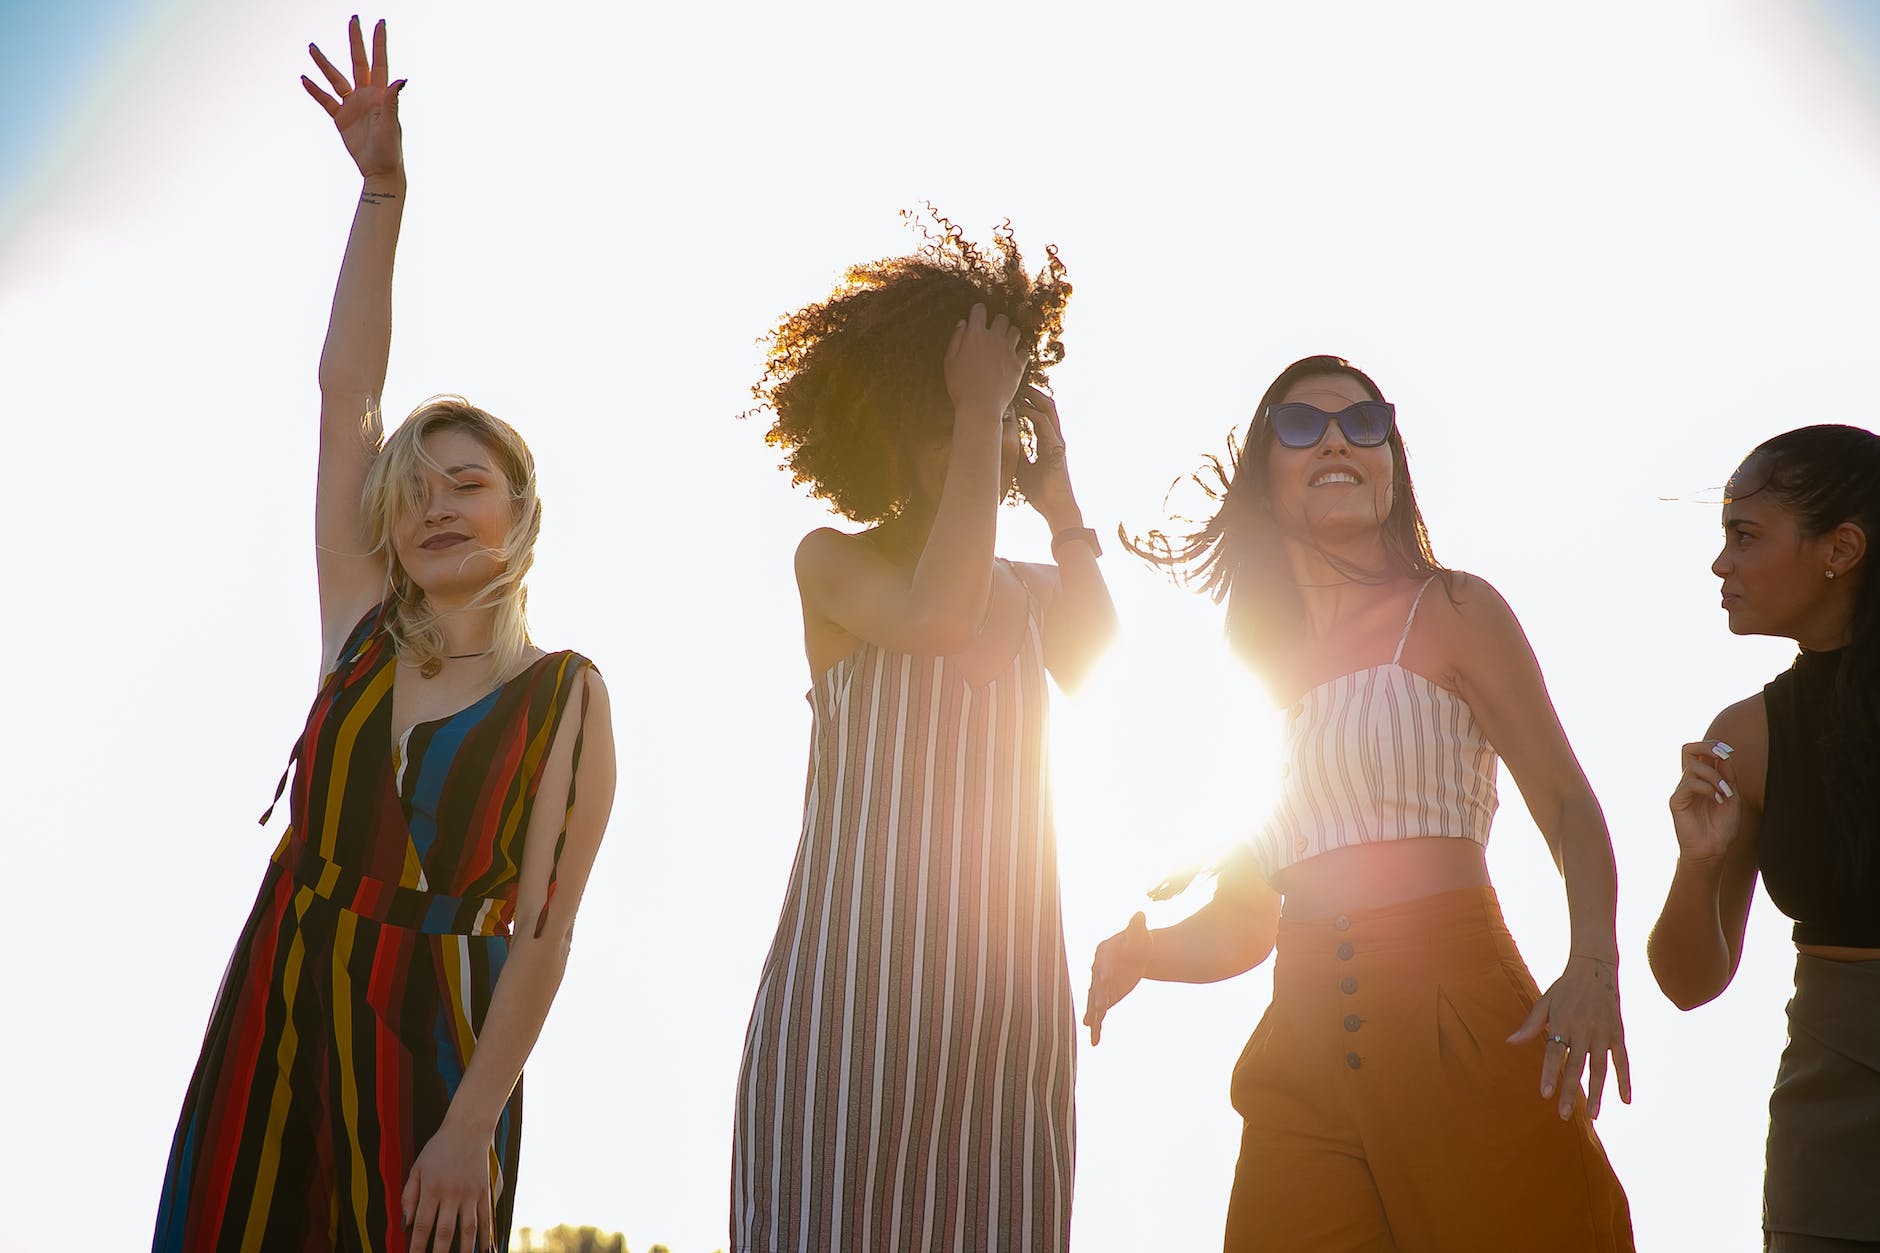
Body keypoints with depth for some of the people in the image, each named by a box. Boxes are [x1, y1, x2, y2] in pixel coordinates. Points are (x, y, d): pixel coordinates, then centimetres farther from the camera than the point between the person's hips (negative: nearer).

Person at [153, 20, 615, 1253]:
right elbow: (345, 393, 4)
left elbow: (544, 929, -10)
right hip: (276, 1012, 4)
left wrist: (472, 1126, -17)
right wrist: (381, 188, 0)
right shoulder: (361, 635, 7)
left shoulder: (567, 697, -4)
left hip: (433, 1037, -4)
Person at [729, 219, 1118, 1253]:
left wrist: (1056, 492, 3)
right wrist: (978, 419, -8)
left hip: (1004, 975, 4)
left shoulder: (1032, 592, 18)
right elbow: (937, 613, -15)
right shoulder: (834, 560, 6)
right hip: (855, 968, -3)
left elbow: (1095, 659, -3)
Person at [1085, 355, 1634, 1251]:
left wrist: (1594, 964, -17)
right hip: (1303, 1069, 3)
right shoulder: (1257, 666, 15)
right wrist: (1139, 954, -2)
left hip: (1463, 1041, -3)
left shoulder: (1453, 612, 5)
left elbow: (1567, 805, 1)